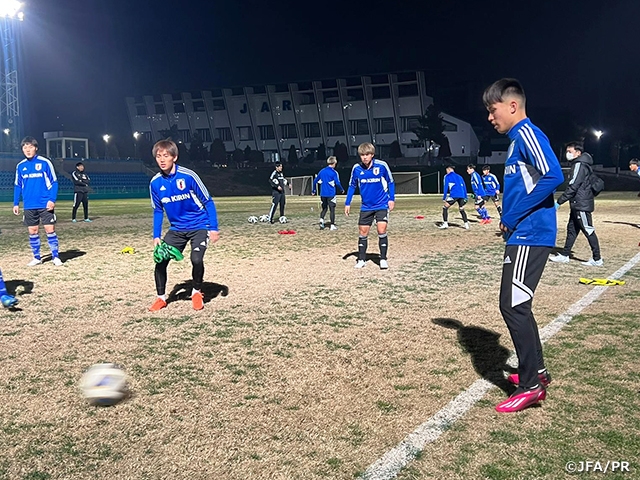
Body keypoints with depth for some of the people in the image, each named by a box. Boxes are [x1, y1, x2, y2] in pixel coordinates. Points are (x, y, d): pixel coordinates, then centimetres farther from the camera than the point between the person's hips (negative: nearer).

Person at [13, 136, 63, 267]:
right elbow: (17, 186, 14)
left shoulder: (45, 162, -5)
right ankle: (37, 257, 19)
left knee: (50, 229, -3)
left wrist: (52, 199, -13)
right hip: (29, 206, 4)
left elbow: (54, 182, -4)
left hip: (46, 205, -4)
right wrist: (16, 204, 9)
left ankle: (56, 257, 6)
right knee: (32, 231, 7)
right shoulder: (20, 166, 7)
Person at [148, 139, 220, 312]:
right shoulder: (155, 183, -6)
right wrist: (156, 236, 3)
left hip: (199, 225, -4)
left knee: (196, 259, -23)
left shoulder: (188, 176, -19)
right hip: (177, 228, 4)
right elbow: (158, 211, 8)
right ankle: (161, 298, 18)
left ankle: (197, 292, 6)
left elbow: (208, 202, -11)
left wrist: (214, 228, -14)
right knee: (160, 260, -5)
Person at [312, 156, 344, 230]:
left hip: (323, 194, 4)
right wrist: (342, 190, 5)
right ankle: (332, 225, 5)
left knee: (324, 208, 17)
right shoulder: (334, 172, -8)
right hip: (331, 194, -4)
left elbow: (315, 181, 10)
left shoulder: (322, 171, 7)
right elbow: (337, 183, -12)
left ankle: (321, 219, -7)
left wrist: (313, 190, 20)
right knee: (332, 209, 4)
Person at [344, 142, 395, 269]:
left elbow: (390, 182, 0)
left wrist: (392, 199, -6)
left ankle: (383, 259, 2)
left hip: (382, 205, -3)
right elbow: (352, 186, 8)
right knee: (363, 233, 5)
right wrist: (347, 204, 5)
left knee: (381, 231, -11)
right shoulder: (356, 168, -5)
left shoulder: (382, 165, -12)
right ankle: (361, 260, 18)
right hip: (366, 206, 3)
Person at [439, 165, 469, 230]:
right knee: (461, 210, 18)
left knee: (445, 208, 6)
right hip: (461, 195, 5)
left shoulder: (447, 176, 9)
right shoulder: (459, 177, 24)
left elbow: (446, 187, 1)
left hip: (453, 195, -5)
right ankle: (466, 224, 9)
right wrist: (465, 197, 22)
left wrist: (444, 198, -1)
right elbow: (464, 187, 21)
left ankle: (445, 223, -2)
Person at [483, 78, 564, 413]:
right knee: (516, 304, 16)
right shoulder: (517, 138, 18)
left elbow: (553, 176, -25)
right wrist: (509, 220, 9)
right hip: (523, 235, 10)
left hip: (529, 235, -10)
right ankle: (535, 371, 27)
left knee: (513, 305, -9)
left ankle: (531, 385, -1)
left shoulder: (526, 133, -11)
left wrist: (512, 217, -19)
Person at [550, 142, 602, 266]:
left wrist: (559, 201, -20)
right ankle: (564, 255, 19)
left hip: (581, 205, -10)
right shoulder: (579, 164, 16)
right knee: (572, 229, 13)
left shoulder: (579, 165, -15)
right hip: (577, 205, 10)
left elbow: (573, 186, -21)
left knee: (589, 231, -5)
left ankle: (597, 259, 0)